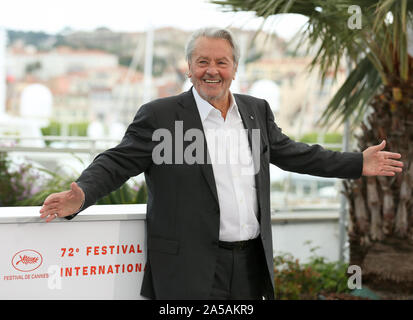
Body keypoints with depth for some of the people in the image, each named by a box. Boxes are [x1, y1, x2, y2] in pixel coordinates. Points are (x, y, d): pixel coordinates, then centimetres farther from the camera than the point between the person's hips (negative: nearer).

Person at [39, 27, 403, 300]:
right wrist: (80, 195, -25)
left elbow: (289, 152, 20)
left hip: (251, 264, 5)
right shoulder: (159, 115, -5)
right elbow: (118, 162, -7)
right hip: (192, 271, -5)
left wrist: (358, 164, 19)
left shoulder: (257, 110, 12)